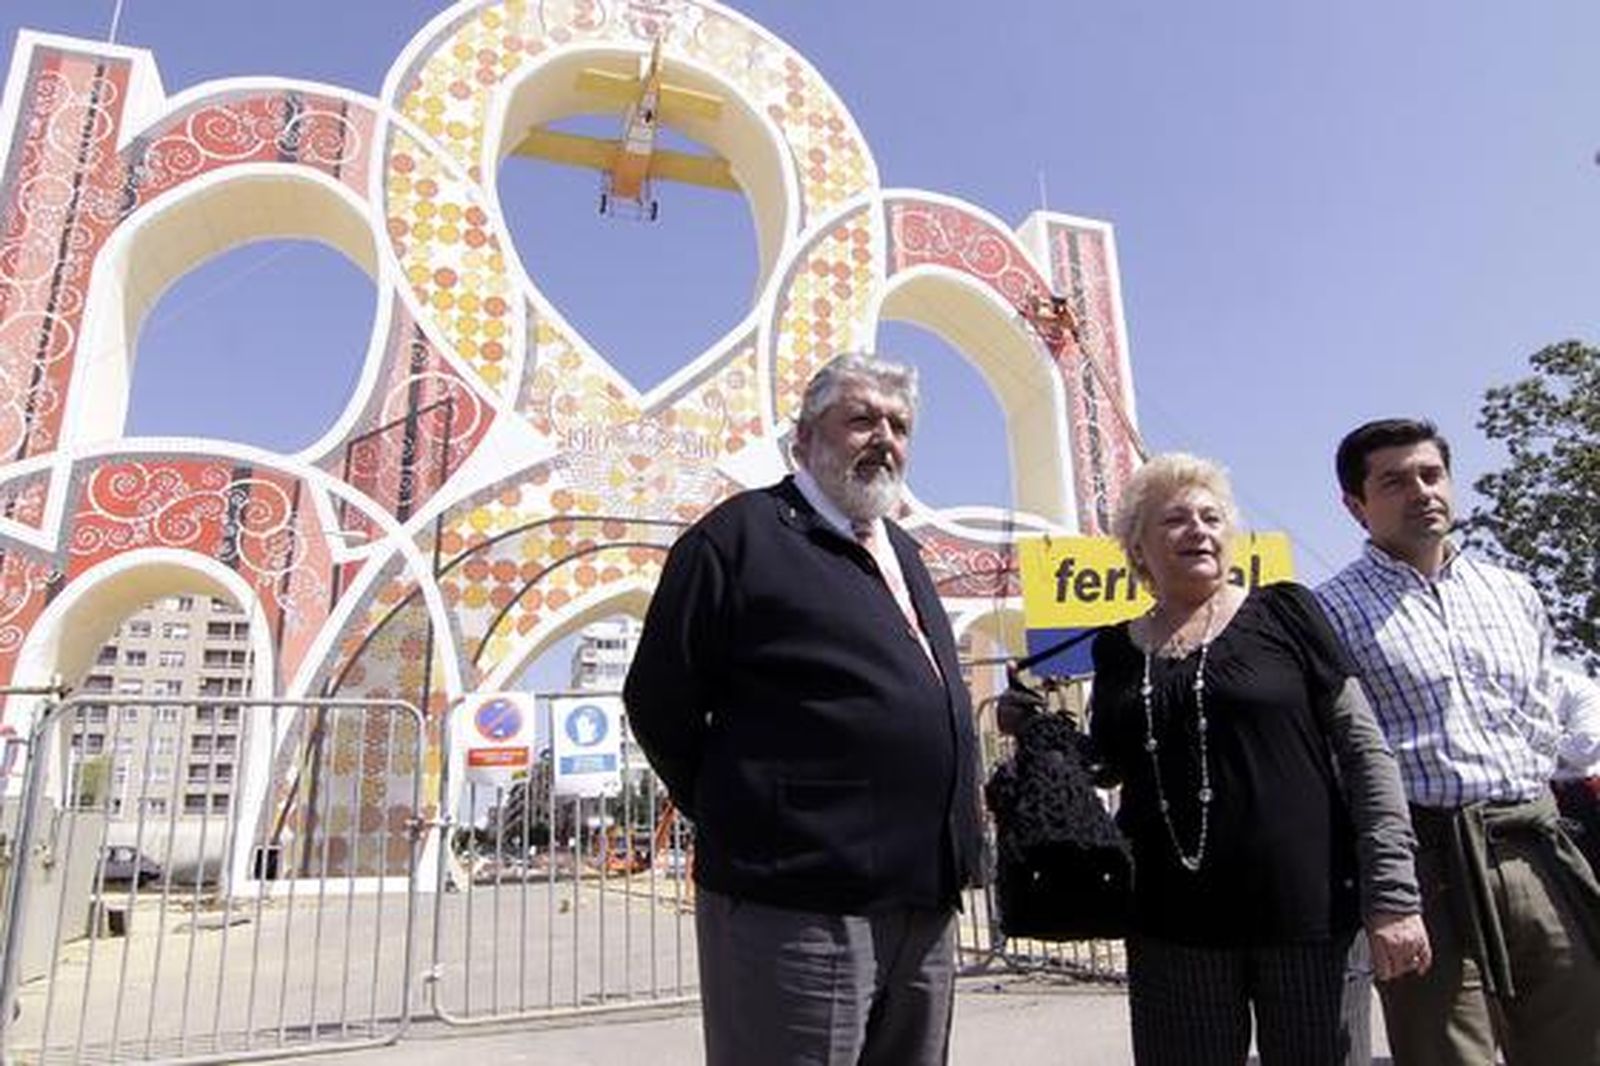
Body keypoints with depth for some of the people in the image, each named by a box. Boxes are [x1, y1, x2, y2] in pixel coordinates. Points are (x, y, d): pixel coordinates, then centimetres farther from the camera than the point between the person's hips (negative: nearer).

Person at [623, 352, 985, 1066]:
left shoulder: (903, 553, 18)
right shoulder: (745, 533, -6)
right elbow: (659, 705, -7)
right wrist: (743, 820, -1)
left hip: (927, 912, 8)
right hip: (797, 910, -8)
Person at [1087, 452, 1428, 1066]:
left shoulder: (1282, 614, 1)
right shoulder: (1118, 650, 7)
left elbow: (1365, 753, -1)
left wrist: (1393, 896, -7)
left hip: (1305, 908, -1)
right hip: (1172, 926, 2)